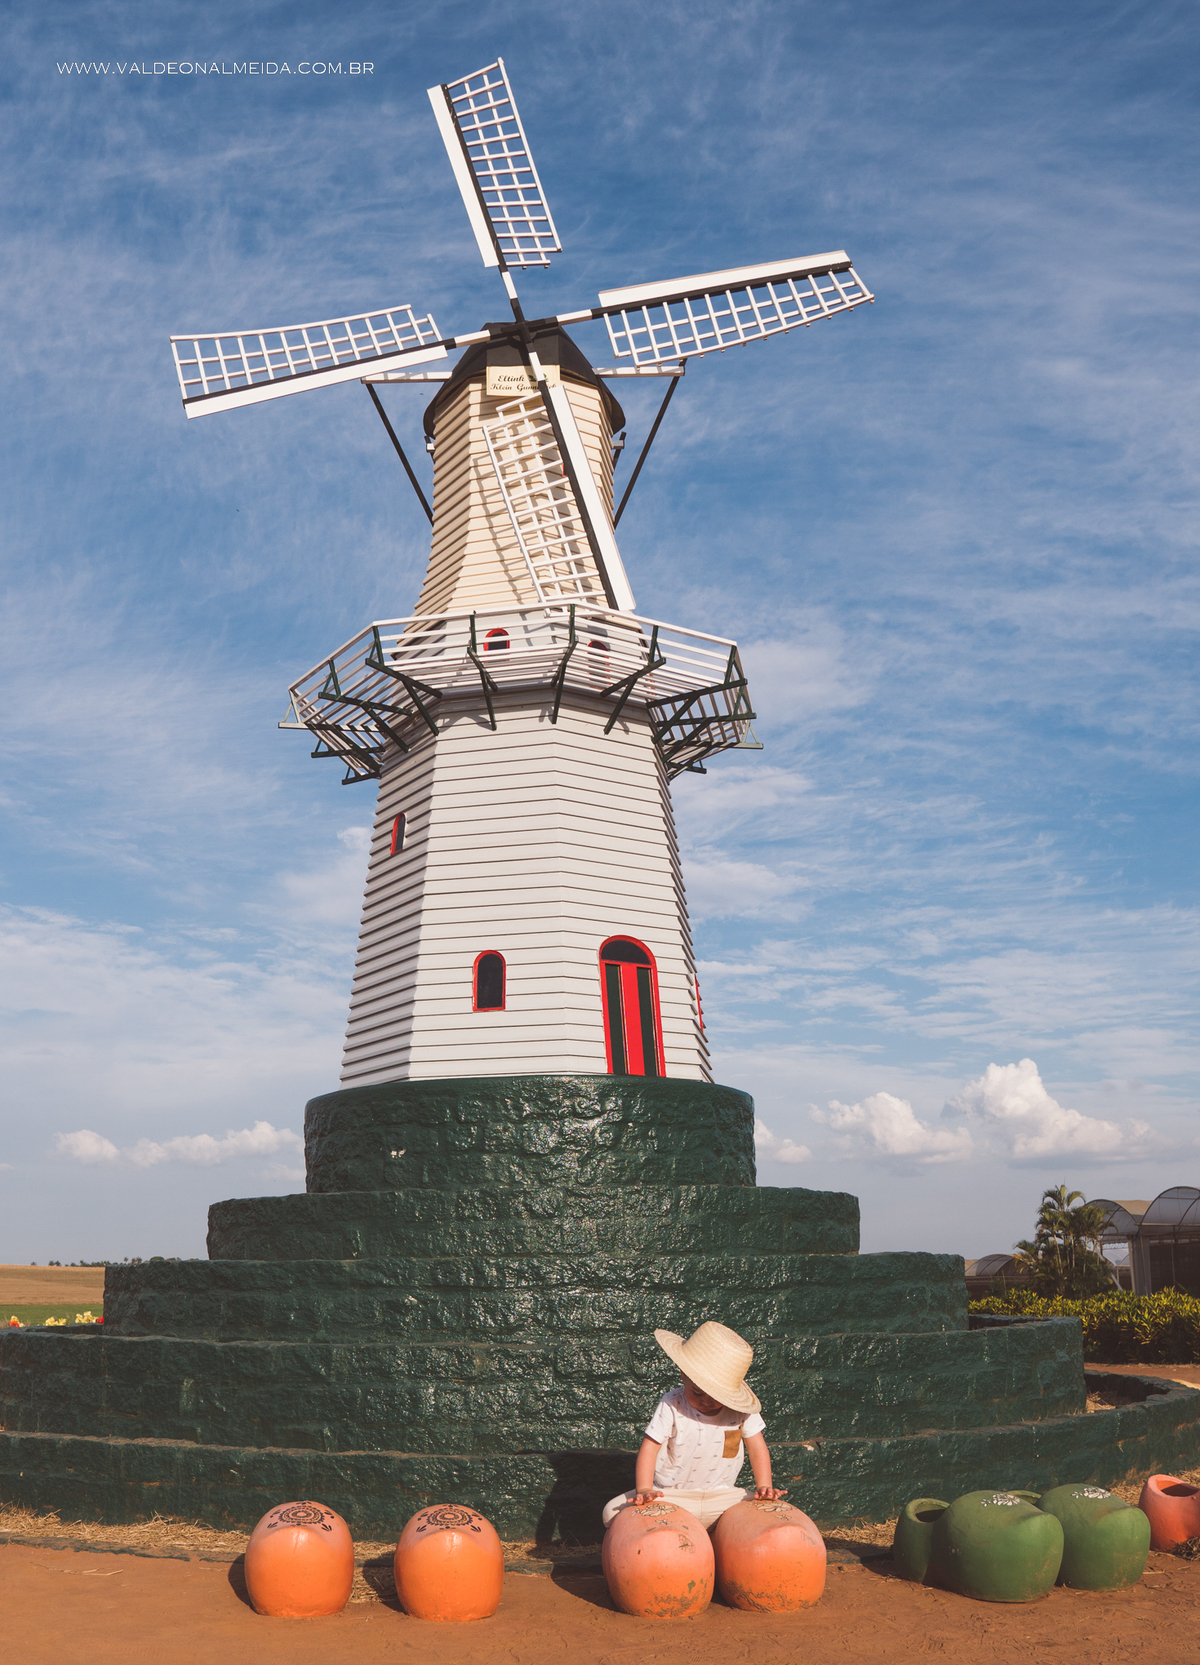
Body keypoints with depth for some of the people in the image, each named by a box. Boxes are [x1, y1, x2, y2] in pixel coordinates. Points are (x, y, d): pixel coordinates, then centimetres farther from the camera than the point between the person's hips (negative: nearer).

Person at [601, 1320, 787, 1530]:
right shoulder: (671, 1406, -14)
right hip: (670, 1495, -1)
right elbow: (649, 1448, -14)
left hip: (720, 1496, 2)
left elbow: (757, 1447, 1)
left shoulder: (741, 1409, -9)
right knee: (614, 1512, -24)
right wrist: (644, 1490, -26)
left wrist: (764, 1487, -11)